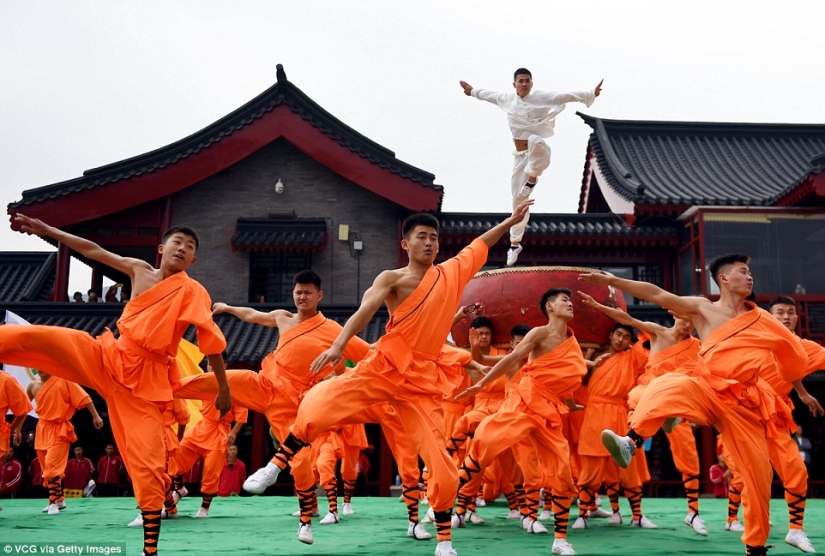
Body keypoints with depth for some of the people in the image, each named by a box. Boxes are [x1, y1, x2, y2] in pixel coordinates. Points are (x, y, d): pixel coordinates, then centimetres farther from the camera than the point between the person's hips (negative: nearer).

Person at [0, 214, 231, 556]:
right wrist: (45, 229, 20)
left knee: (148, 463, -7)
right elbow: (93, 250, 18)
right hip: (107, 358, 4)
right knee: (30, 337, -12)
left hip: (144, 380, -4)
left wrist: (224, 389, -11)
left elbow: (211, 342, -9)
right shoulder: (139, 270, 9)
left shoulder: (192, 291, -6)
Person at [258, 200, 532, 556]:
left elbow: (479, 245, 31)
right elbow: (365, 311, -15)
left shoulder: (453, 272, 14)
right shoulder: (392, 279, 1)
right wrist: (338, 345, -31)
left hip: (423, 379, 3)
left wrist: (511, 221, 38)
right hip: (383, 367, -3)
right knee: (315, 407, -20)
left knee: (442, 466, -2)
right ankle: (277, 465, 6)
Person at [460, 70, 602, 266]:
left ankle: (532, 178, -17)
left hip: (538, 153, -5)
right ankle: (515, 244, 17)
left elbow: (566, 96, -17)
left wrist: (591, 94, -27)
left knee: (535, 142, -44)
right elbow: (490, 95, 26)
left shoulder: (541, 98, -7)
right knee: (518, 200, 5)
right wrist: (473, 91, 41)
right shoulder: (507, 99, 7)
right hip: (520, 156, 5)